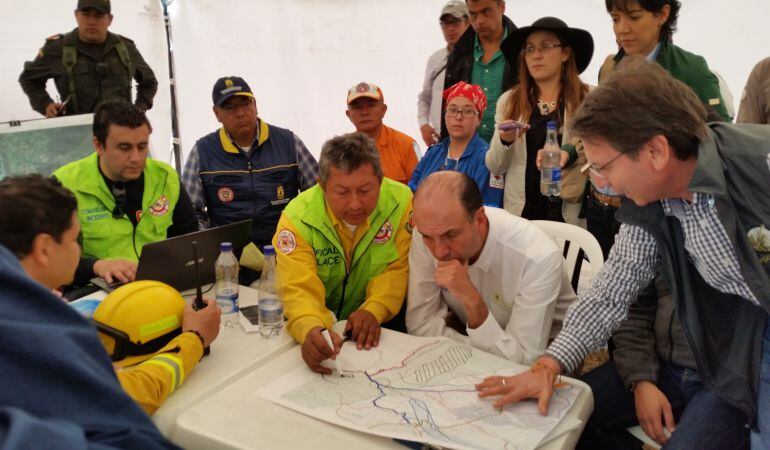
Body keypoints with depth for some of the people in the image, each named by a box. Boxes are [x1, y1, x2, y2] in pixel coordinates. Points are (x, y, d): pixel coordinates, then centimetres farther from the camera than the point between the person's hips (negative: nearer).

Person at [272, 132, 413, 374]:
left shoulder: (401, 201, -14)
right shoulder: (297, 218, -18)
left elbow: (399, 268, -10)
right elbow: (299, 289, -24)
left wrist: (374, 310, -28)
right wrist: (311, 329, -45)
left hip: (382, 325, 0)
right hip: (323, 324, 0)